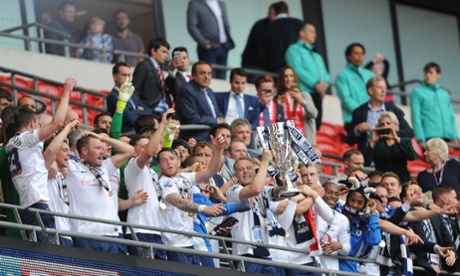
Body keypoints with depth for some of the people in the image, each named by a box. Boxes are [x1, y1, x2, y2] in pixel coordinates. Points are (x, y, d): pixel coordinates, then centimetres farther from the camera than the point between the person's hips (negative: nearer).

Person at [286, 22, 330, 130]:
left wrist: (325, 83, -4)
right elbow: (297, 70, -7)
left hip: (317, 96, 7)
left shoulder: (317, 56, 32)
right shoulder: (294, 49, 8)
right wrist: (316, 84, -12)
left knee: (315, 128, -2)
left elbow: (325, 75, 21)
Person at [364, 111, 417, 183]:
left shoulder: (405, 141, 14)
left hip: (402, 181, 0)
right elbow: (366, 163, -4)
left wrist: (397, 139, -13)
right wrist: (373, 141, -7)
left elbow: (412, 157, -8)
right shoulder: (377, 143, 12)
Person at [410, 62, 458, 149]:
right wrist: (420, 139, -12)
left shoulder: (444, 94, 21)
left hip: (446, 138, 5)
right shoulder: (418, 92, 7)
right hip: (429, 137, -5)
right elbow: (416, 117, -1)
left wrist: (455, 136, 5)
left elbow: (451, 117, 18)